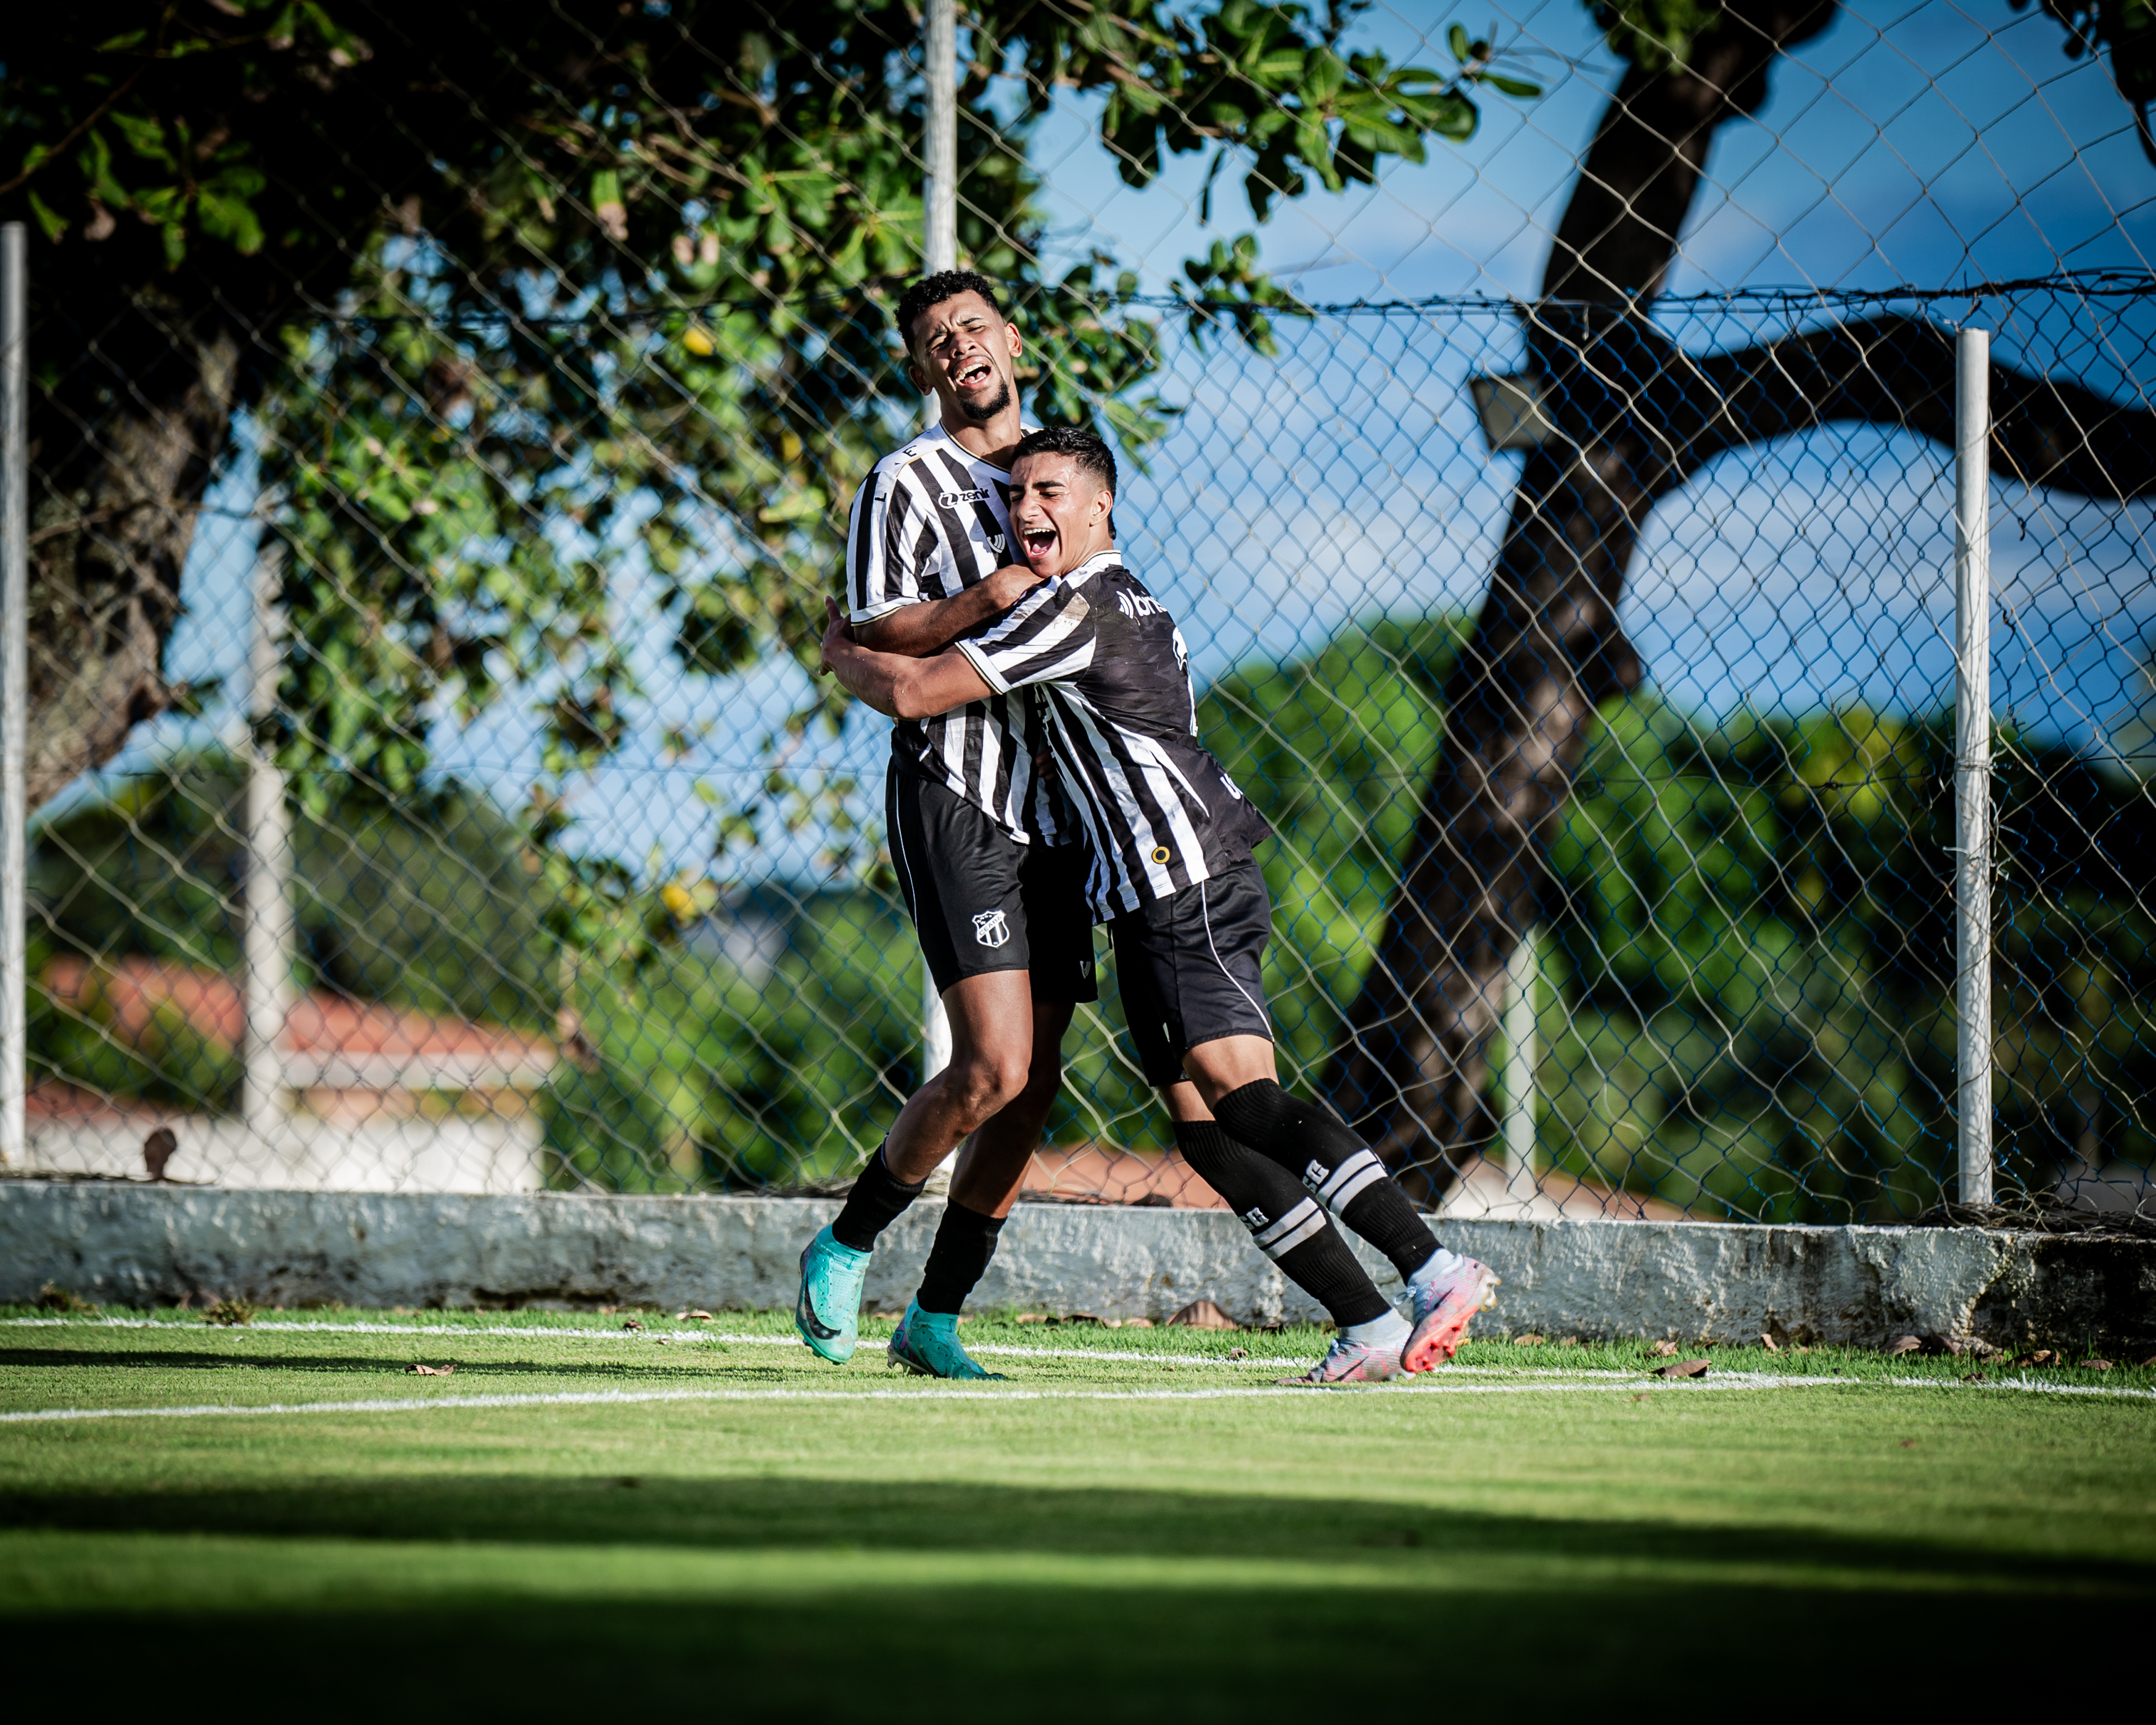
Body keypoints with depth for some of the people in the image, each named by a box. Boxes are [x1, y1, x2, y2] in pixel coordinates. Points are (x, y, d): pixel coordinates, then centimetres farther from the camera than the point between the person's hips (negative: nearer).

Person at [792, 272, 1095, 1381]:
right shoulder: (908, 482, -2)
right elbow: (867, 638, -9)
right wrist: (982, 601, -21)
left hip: (1053, 802, 7)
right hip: (952, 798, -7)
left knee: (1034, 1083, 3)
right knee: (992, 1067, -17)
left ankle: (934, 1318, 11)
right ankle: (844, 1248, 3)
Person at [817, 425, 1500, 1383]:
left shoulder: (1073, 609, -7)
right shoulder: (1134, 604, 25)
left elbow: (914, 691, -8)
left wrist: (842, 653, 13)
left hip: (1189, 888, -10)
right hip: (1150, 905, 10)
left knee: (1238, 1094, -22)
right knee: (1205, 1131, 1)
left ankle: (1435, 1272, -31)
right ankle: (1370, 1329, -6)